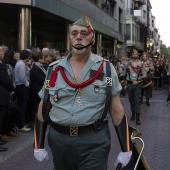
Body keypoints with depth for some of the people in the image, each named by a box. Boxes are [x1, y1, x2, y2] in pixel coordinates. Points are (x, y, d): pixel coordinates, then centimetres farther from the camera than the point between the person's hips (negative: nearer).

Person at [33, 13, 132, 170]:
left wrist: (126, 150, -1)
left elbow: (117, 110, 0)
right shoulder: (54, 69, 3)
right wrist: (39, 146, 8)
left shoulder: (106, 68, -2)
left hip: (95, 141, -3)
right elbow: (43, 108, 9)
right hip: (59, 139, 3)